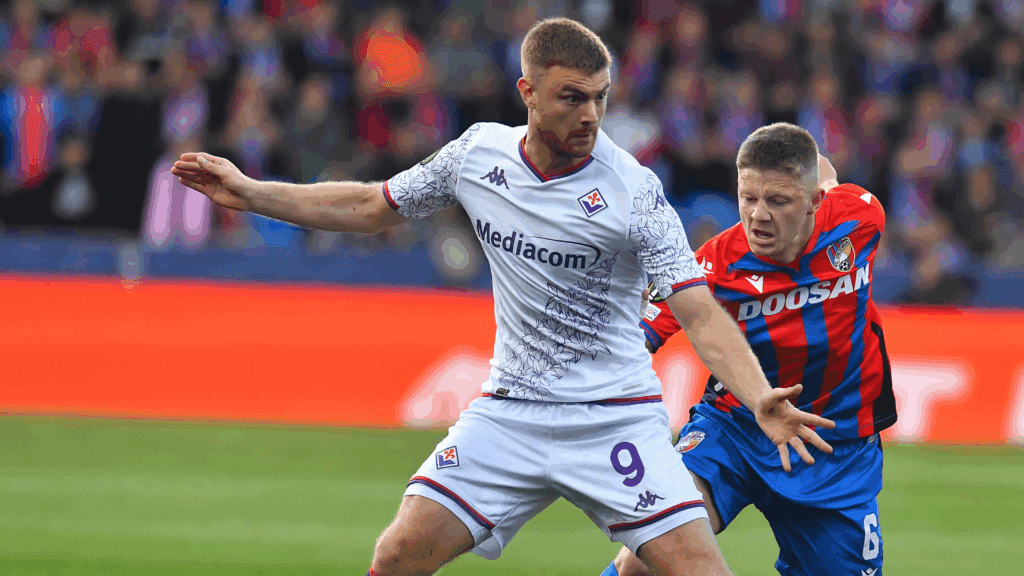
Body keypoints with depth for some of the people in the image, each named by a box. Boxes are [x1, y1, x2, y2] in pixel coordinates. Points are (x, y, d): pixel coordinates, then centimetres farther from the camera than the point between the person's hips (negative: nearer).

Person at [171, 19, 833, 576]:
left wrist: (760, 398, -32)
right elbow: (369, 207, 17)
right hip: (509, 416, 3)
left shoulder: (635, 190, -14)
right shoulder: (478, 153, 0)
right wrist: (248, 192, 16)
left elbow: (699, 312, -17)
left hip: (616, 418, -3)